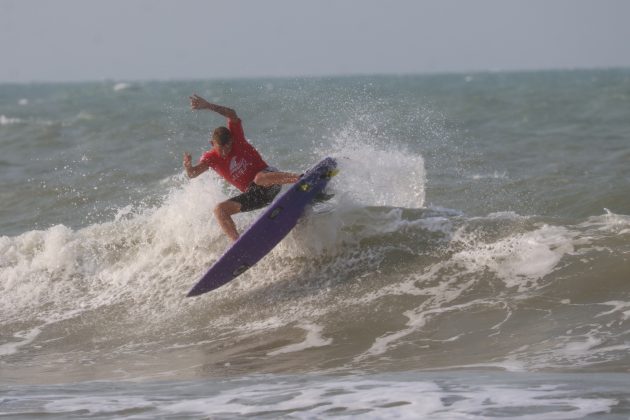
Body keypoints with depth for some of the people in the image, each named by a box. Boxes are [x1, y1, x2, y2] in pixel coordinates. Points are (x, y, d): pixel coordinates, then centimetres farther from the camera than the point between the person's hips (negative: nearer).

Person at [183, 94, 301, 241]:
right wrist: (188, 166, -36)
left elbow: (232, 115, -24)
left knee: (260, 178, -41)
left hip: (266, 176, -5)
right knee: (220, 209, -12)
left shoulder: (235, 136, -8)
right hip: (253, 193, 5)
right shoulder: (210, 158, 0)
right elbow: (192, 174, -12)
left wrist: (208, 106, -35)